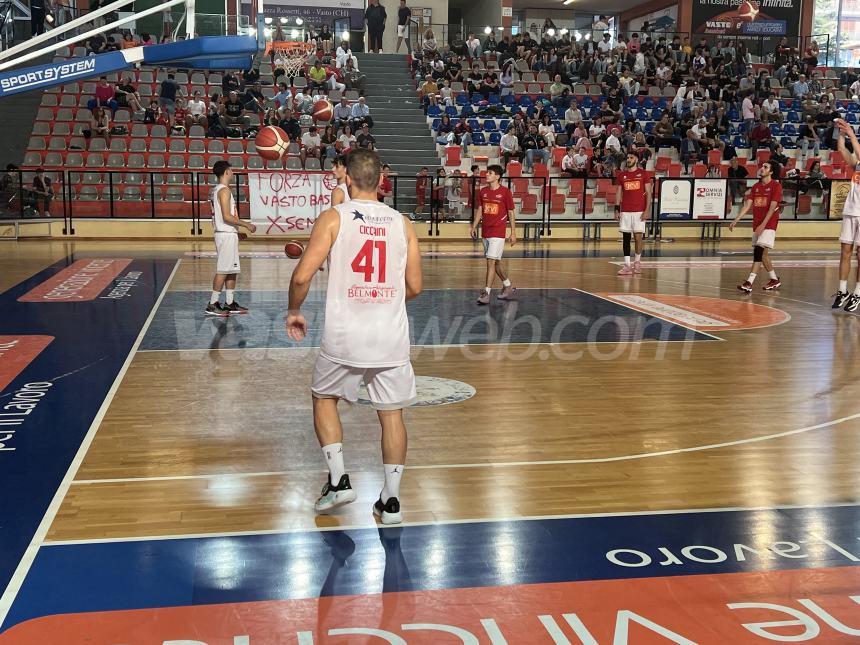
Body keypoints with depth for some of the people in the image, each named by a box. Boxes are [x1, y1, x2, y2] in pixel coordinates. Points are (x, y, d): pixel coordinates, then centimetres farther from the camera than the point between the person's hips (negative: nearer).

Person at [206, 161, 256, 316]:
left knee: (232, 270, 14)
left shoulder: (215, 190, 16)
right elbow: (227, 217, -21)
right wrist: (246, 224, -12)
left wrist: (237, 229, 23)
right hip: (226, 235, -10)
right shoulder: (224, 190, -15)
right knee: (223, 270, -7)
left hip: (227, 234, 10)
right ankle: (212, 305, -5)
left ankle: (229, 303, 18)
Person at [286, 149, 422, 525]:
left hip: (344, 336, -2)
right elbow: (414, 286, 6)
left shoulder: (333, 218, -4)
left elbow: (302, 276, -10)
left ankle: (338, 480, 15)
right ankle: (391, 500, 17)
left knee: (324, 398, 22)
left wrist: (294, 312, 8)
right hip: (391, 337, 2)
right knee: (392, 413, 13)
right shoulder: (402, 223, 5)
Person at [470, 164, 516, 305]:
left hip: (498, 232, -6)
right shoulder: (483, 191, 9)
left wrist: (513, 232, -4)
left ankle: (486, 293, -13)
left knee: (491, 261, -13)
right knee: (495, 263, 14)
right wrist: (474, 226, 7)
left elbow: (511, 213, -3)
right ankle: (508, 286, 32)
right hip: (485, 232, 6)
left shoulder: (505, 192, -6)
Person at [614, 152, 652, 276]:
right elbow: (618, 193, 11)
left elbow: (648, 193, -1)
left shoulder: (643, 174, 1)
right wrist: (616, 209, 2)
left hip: (639, 211, -3)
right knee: (625, 237, 0)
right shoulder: (621, 175, 9)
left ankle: (637, 262, 15)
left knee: (638, 237, -3)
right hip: (625, 211, 3)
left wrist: (647, 210, -9)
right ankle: (627, 265, 2)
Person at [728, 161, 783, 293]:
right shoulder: (756, 186, 12)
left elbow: (772, 207, -14)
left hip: (769, 224, -7)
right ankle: (774, 280, 29)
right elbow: (747, 205, 9)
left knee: (759, 251, -17)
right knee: (762, 254, 13)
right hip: (757, 225, 7)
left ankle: (749, 283, -23)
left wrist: (763, 225, -20)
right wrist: (736, 220, -1)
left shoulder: (776, 186, -8)